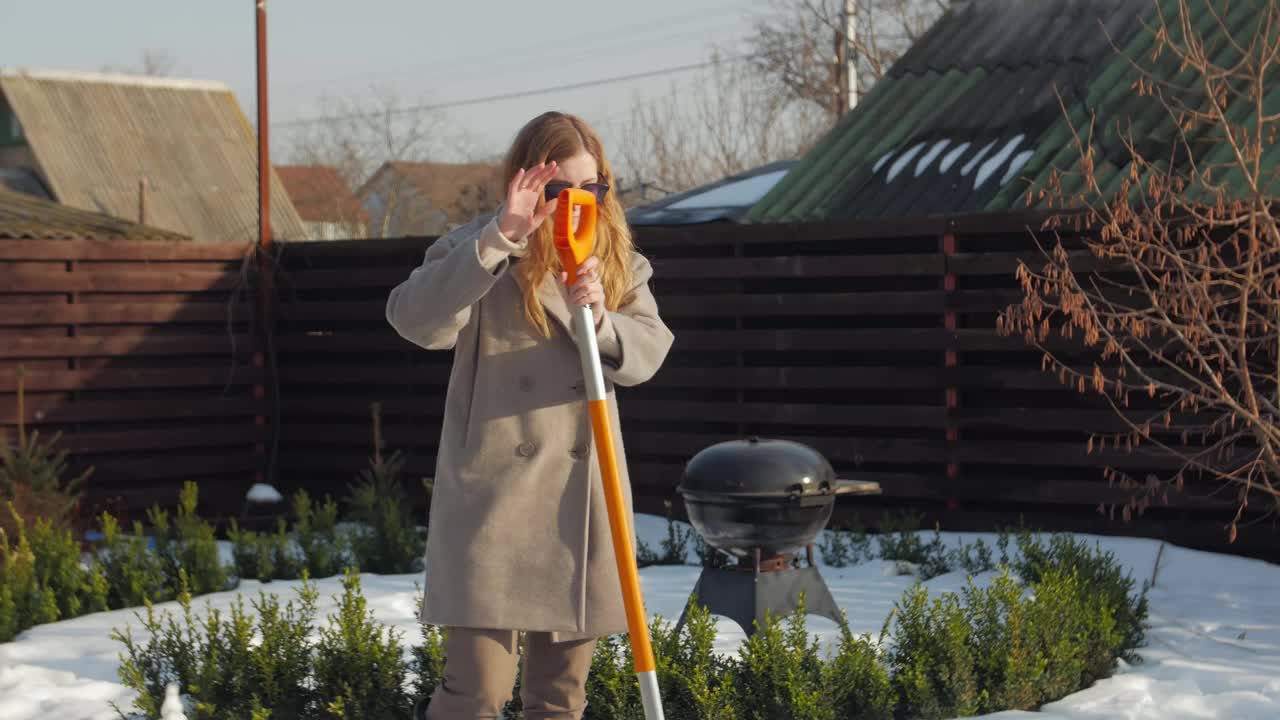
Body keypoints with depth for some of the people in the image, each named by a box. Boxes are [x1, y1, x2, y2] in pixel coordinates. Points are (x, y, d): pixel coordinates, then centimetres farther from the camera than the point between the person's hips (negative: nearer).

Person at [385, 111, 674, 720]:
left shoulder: (618, 262, 11)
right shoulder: (481, 253, -4)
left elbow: (649, 352, -4)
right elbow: (415, 320, -23)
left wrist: (599, 321, -25)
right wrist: (500, 238, -30)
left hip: (582, 497, 5)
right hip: (492, 495, -5)